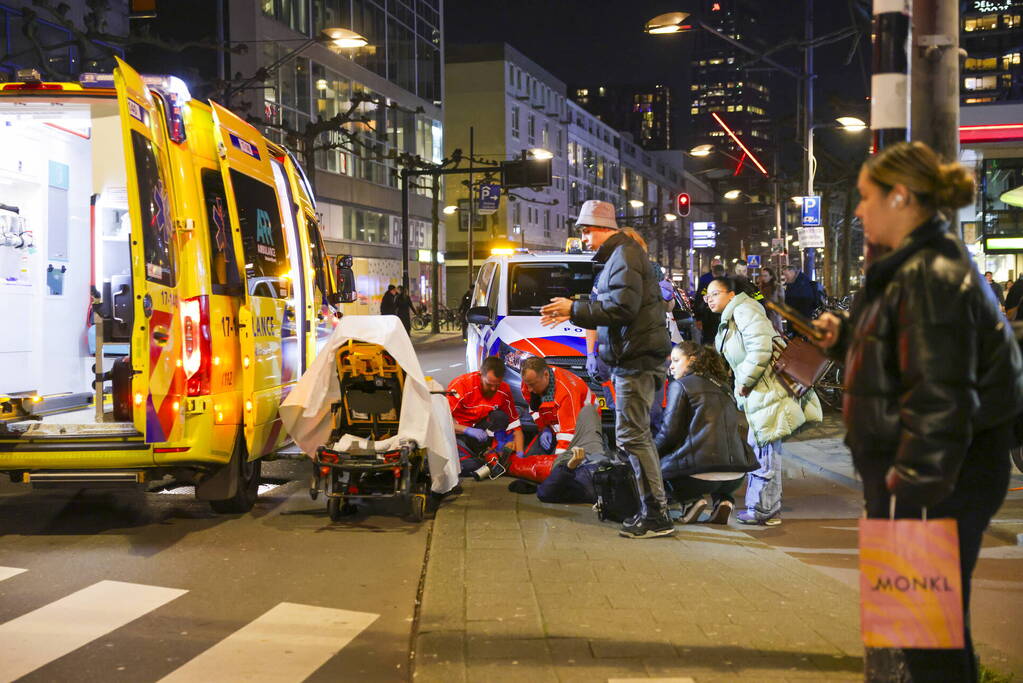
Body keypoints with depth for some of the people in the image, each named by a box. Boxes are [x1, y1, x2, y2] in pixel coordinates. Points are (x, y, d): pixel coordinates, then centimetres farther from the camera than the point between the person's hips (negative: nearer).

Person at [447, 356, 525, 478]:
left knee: (501, 417, -24)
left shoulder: (503, 390, -9)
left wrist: (520, 454, -16)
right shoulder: (462, 384, -22)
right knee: (469, 466, -31)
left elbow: (515, 424, -4)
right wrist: (468, 430, -35)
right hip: (456, 432, -4)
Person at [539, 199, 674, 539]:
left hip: (636, 359, -11)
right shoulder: (616, 256, 20)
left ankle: (657, 516, -9)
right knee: (637, 436, 13)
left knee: (632, 436, -11)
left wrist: (575, 309, -16)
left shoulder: (625, 256, -13)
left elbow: (621, 309, -23)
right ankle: (651, 510, 18)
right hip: (631, 358, 11)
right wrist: (571, 314, 18)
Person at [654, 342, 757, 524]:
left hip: (700, 475, -6)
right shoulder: (722, 387, 23)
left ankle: (690, 500, 0)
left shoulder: (680, 385, 4)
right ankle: (723, 501, 11)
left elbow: (669, 432, -1)